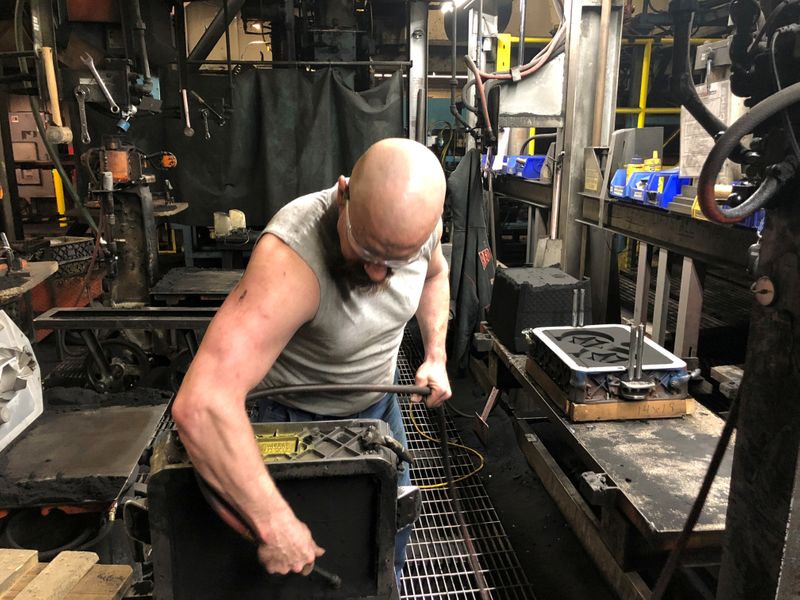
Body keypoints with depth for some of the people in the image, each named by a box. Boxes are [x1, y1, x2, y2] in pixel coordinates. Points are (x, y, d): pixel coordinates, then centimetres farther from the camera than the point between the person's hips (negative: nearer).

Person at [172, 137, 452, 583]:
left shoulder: (421, 222, -21)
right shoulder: (293, 258, -41)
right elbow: (202, 405, -49)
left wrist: (436, 355, -4)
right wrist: (275, 524, -44)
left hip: (379, 400, 6)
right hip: (301, 416, -5)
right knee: (319, 567, 13)